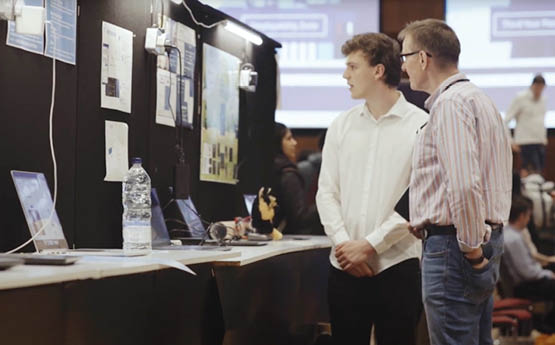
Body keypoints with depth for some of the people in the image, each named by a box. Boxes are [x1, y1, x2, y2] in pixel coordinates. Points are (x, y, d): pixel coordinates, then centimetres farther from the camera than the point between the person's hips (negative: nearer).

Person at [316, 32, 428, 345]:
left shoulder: (420, 126, -4)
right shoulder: (341, 126, 10)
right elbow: (327, 192, 7)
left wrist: (370, 245, -12)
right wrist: (343, 244, -7)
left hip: (397, 264, -4)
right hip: (345, 265, 4)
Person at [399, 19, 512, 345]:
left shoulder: (450, 103, -15)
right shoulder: (477, 97, 18)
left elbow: (464, 185, -26)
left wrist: (471, 249, -17)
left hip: (452, 243, -10)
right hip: (483, 238, 10)